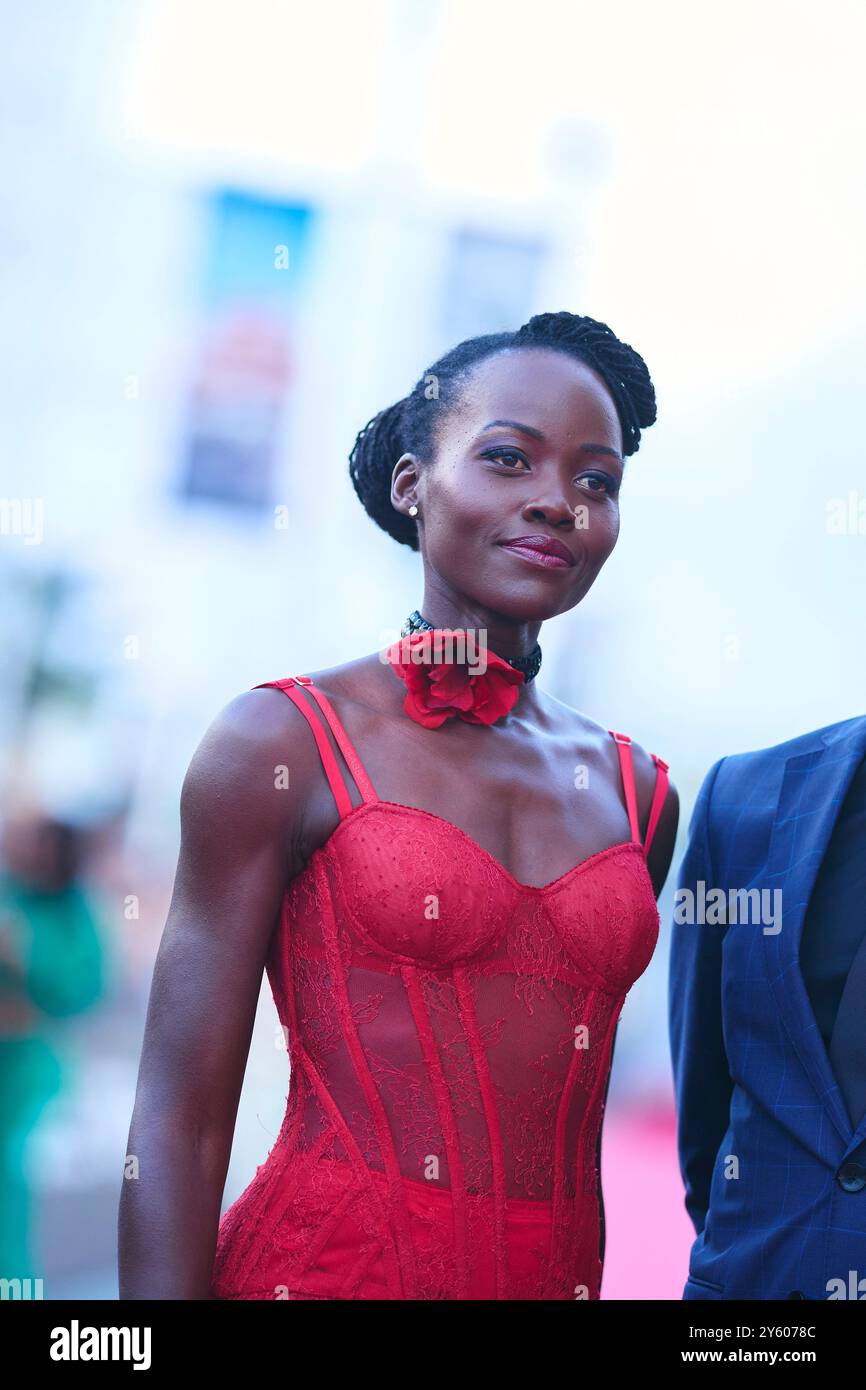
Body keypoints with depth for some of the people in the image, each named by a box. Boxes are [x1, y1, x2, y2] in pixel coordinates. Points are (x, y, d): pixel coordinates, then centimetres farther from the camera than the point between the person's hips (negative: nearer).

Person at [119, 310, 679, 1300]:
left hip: (560, 1275, 5)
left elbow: (570, 1094, 12)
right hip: (324, 1264, -4)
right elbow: (180, 1125, -9)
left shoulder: (638, 791, 6)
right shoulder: (280, 745, -7)